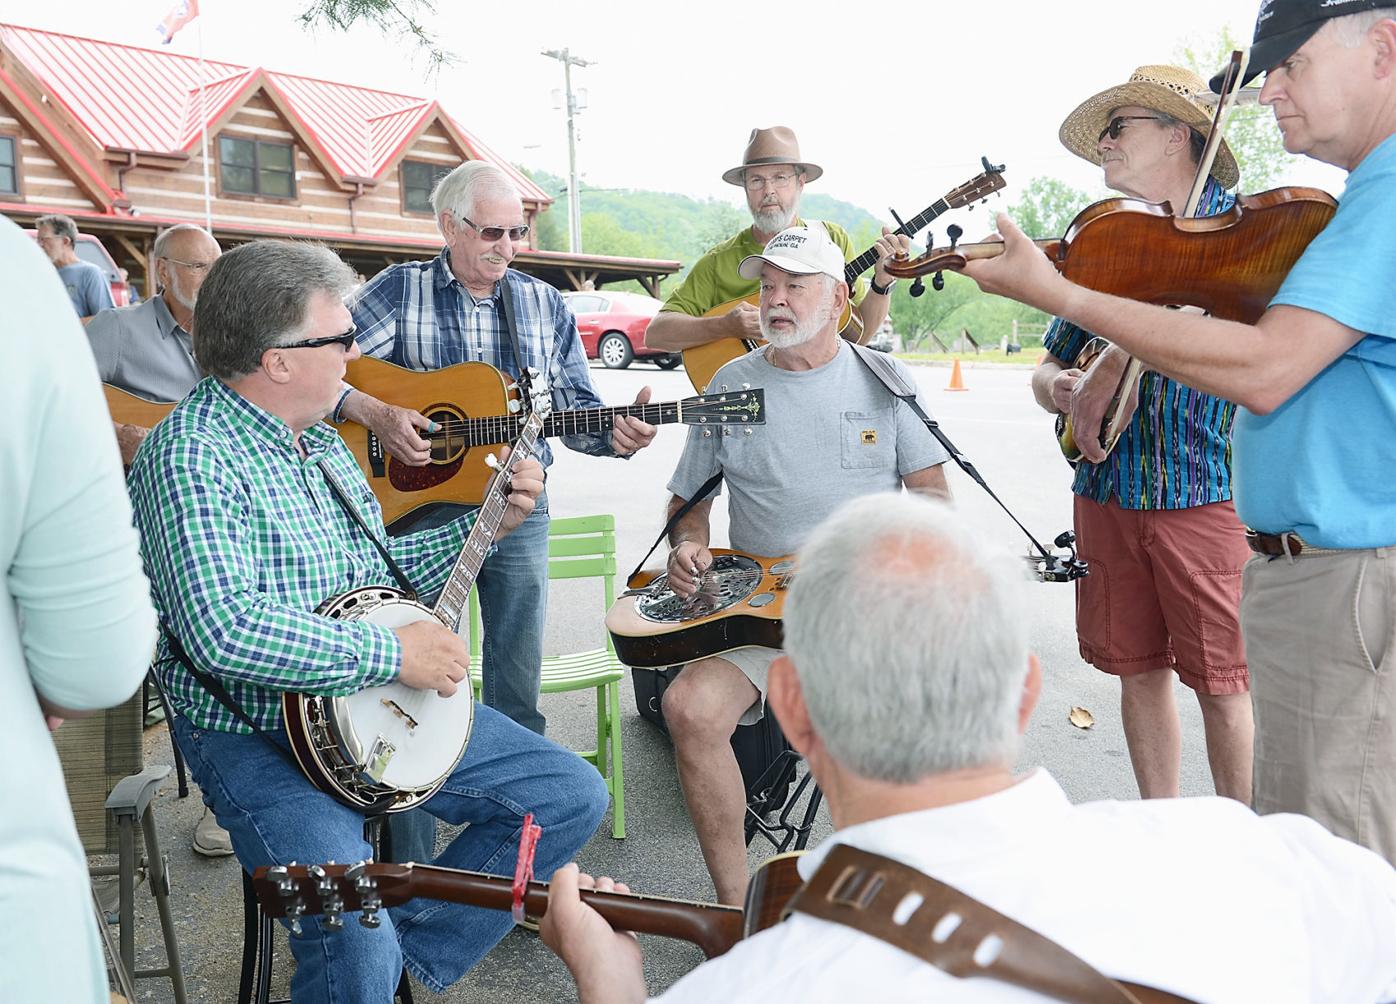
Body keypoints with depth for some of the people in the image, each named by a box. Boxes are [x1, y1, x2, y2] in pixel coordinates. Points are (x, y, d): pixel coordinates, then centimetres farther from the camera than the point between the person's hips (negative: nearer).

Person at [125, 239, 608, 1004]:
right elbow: (224, 630, -32)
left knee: (572, 796, 4)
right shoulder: (192, 456, -19)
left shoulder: (319, 440, 11)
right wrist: (394, 652, -25)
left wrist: (487, 524, 9)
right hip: (256, 739, -8)